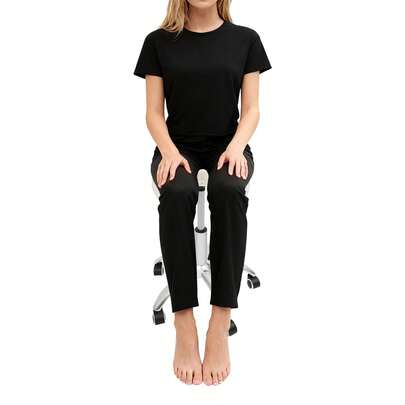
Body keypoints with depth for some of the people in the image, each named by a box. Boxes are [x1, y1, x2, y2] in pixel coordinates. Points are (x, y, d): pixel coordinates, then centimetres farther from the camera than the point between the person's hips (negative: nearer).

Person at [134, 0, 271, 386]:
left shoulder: (245, 39, 5)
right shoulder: (159, 41, 4)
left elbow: (251, 109, 2)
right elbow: (154, 113, 2)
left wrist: (235, 147, -17)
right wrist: (169, 151, -17)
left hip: (227, 145, 0)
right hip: (179, 145, 0)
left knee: (229, 191, -36)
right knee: (176, 193, -36)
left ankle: (220, 326, -35)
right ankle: (184, 326, -34)